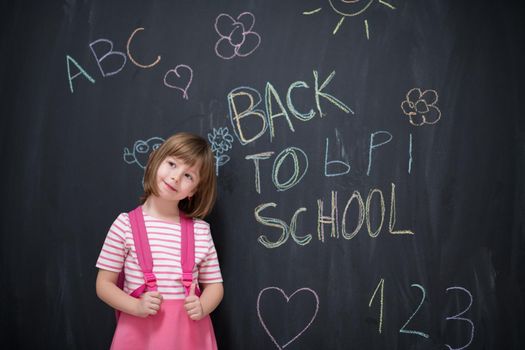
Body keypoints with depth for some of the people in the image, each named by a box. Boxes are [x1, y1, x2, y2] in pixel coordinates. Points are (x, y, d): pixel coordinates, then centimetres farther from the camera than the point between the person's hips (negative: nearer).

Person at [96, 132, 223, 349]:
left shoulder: (201, 230, -3)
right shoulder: (126, 224, -7)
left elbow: (214, 284, 6)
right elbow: (104, 285, -2)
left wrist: (202, 307, -13)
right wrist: (136, 307, -17)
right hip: (140, 332, -1)